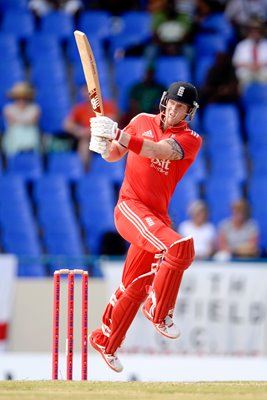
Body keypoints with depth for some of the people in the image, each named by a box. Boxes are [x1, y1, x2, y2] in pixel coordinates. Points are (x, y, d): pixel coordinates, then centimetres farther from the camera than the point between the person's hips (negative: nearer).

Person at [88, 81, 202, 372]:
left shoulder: (190, 140, -2)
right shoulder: (143, 121, 6)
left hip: (157, 215, 3)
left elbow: (161, 151, -22)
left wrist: (118, 135, -32)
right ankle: (159, 311, -13)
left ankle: (106, 341, 30)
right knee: (179, 247, -27)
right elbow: (113, 155, 14)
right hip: (130, 206, -3)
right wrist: (104, 143, -11)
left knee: (136, 287, 12)